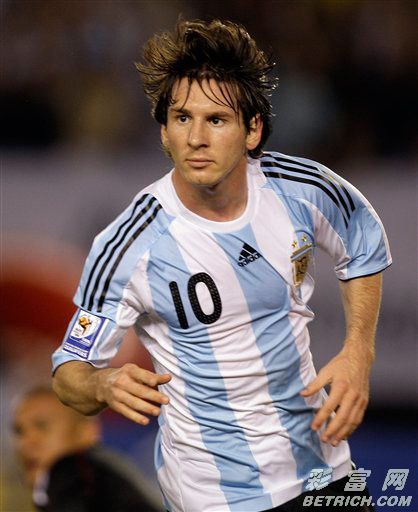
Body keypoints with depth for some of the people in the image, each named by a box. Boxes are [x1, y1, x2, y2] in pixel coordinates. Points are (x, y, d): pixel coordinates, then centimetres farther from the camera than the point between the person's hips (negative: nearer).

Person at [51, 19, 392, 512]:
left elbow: (364, 246, 10)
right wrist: (105, 385, -36)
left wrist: (358, 351, -3)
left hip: (321, 461, 4)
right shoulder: (128, 247, -22)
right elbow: (70, 372, -13)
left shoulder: (304, 188, -12)